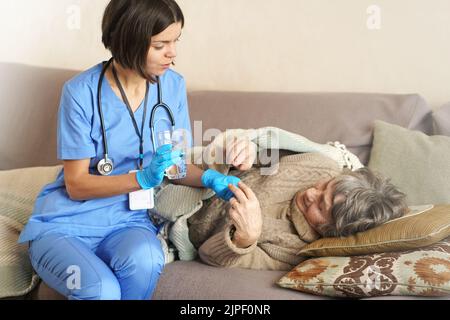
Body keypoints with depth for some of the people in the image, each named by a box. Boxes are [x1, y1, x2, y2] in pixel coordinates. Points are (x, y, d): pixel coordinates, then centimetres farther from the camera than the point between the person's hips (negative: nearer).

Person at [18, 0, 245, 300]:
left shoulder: (173, 86, -3)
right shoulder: (82, 92, -14)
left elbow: (176, 163, 6)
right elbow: (76, 185, -12)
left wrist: (209, 178, -15)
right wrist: (143, 177, -26)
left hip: (129, 220, 3)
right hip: (67, 222, -2)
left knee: (145, 259, -32)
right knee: (101, 290, -32)